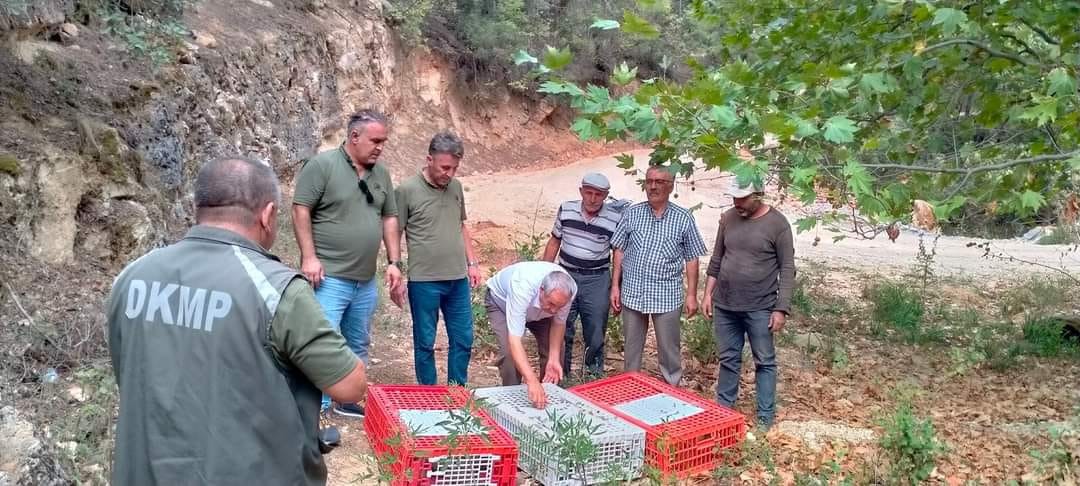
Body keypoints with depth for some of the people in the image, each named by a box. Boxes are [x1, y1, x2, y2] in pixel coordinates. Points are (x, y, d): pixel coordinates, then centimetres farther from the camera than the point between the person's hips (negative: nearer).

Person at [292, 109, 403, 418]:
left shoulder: (380, 173, 11)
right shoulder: (322, 165, -8)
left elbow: (389, 218, 16)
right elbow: (301, 210, -11)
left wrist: (395, 262, 9)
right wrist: (309, 257, -16)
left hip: (366, 281, 7)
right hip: (329, 277, -7)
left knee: (358, 346, 17)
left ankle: (347, 401, 31)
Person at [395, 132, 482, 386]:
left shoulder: (456, 187, 7)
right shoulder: (407, 190, -9)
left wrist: (472, 262, 14)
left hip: (458, 279, 5)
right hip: (424, 281, -5)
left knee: (463, 340, 11)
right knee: (425, 343, 9)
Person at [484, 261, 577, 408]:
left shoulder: (567, 290, -34)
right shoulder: (522, 287, -48)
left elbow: (559, 322, -15)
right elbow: (514, 340, -51)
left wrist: (554, 359, -26)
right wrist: (532, 381, -59)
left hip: (538, 308, 4)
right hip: (501, 301, -4)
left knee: (554, 351, -6)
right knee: (509, 353, -23)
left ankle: (551, 395, 15)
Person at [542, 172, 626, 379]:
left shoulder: (615, 218, -8)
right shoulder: (566, 209, -1)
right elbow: (554, 242, 10)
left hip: (597, 280, -2)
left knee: (595, 334, 7)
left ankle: (594, 377, 23)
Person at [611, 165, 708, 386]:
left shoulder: (684, 218, -2)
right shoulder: (632, 214, 2)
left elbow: (691, 259, 2)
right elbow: (620, 251, 6)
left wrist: (692, 295, -1)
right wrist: (615, 286, 2)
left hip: (667, 296, -2)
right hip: (632, 292, 2)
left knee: (669, 350, 6)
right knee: (631, 348, 14)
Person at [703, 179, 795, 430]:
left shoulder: (777, 223, -10)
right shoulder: (728, 218, 3)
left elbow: (787, 269, -9)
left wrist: (781, 309, -13)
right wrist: (708, 293, 8)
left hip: (760, 308, -4)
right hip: (724, 305, 4)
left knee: (764, 362, 7)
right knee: (728, 359, 14)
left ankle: (766, 417, 16)